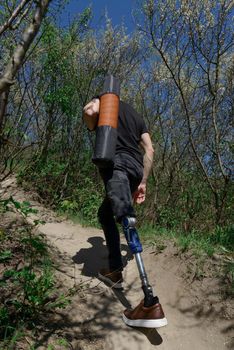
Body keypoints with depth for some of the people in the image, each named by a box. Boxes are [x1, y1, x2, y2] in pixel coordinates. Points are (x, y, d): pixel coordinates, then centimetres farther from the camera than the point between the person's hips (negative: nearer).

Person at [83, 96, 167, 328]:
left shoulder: (101, 102, 18)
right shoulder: (135, 114, 33)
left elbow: (89, 110, -9)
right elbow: (149, 150, 23)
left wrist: (92, 127, 12)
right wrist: (143, 182, 23)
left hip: (117, 163, -8)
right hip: (136, 168, 8)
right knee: (105, 213, 24)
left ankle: (151, 303, -33)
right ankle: (115, 271, 27)